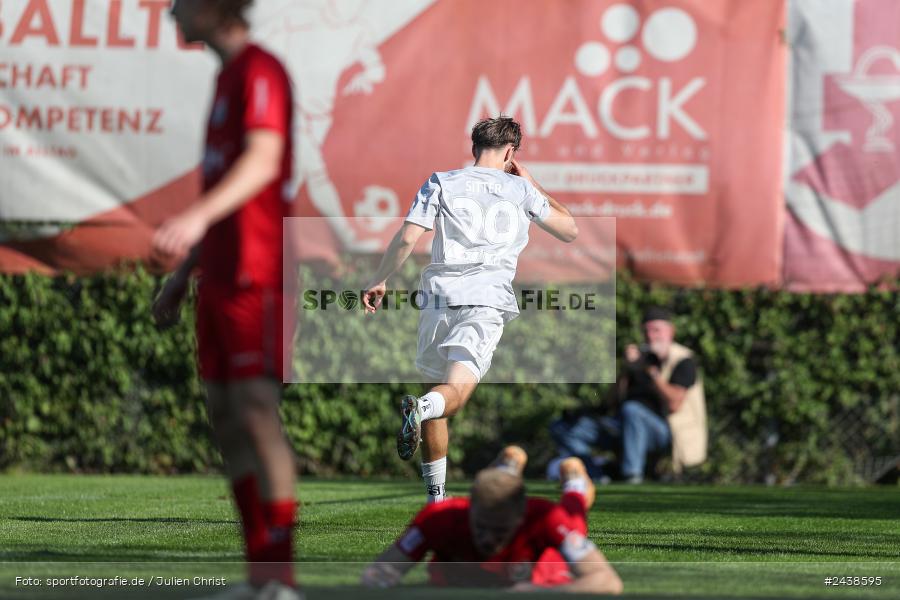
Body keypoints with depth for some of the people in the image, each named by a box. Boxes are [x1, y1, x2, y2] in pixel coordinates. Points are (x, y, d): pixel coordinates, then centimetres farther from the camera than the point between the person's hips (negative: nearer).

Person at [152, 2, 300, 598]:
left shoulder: (260, 72, -8)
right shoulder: (229, 77, 21)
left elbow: (263, 159, -24)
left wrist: (199, 216, -39)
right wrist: (184, 274, 28)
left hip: (256, 274, -10)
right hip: (221, 274, 10)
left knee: (256, 408, -13)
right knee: (225, 414, 7)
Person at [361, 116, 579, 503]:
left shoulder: (440, 184, 10)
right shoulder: (520, 190, 12)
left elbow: (407, 239, 0)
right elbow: (570, 230, 24)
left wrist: (379, 282, 13)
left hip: (439, 297, 2)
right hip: (488, 300, -2)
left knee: (436, 385, 16)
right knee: (454, 393, -13)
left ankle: (435, 494, 16)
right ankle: (421, 408, -50)